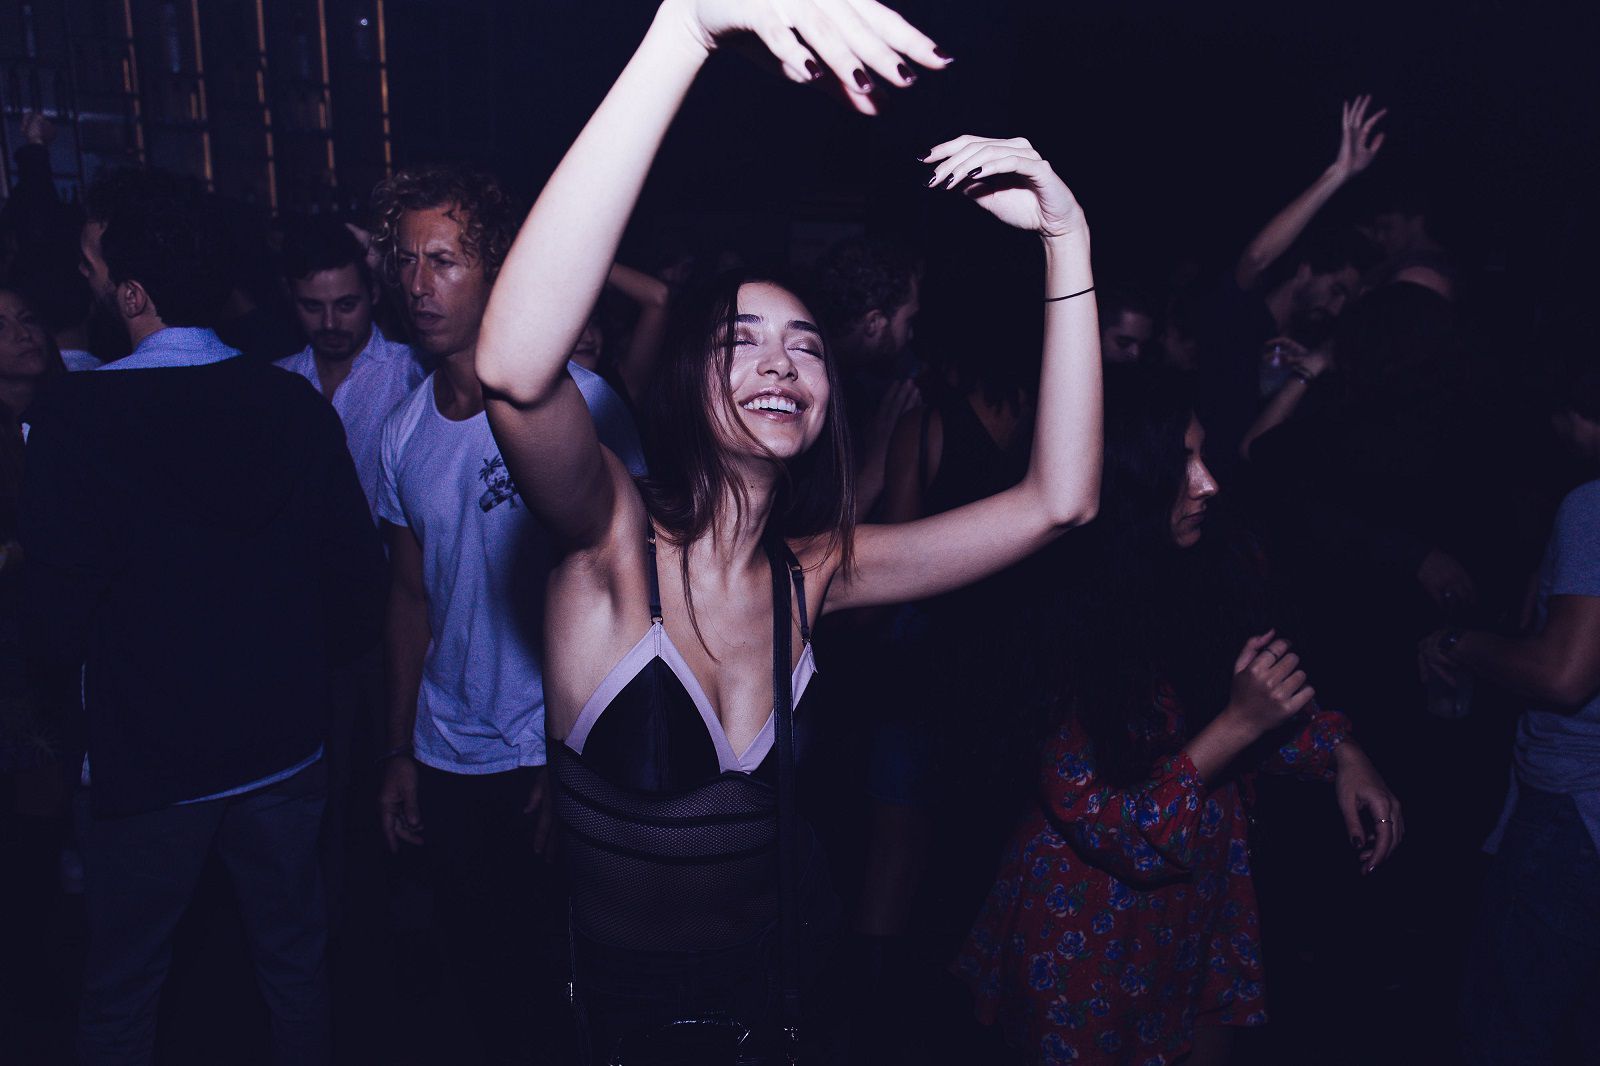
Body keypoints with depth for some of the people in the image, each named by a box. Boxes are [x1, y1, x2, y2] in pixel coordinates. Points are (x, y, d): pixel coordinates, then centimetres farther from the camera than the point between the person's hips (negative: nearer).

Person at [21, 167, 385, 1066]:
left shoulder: (72, 417, -19)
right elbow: (361, 580, -6)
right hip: (285, 748, 3)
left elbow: (60, 626, -17)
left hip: (146, 765, -2)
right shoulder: (299, 405, -11)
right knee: (297, 966, 22)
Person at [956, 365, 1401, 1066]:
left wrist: (1339, 751, -8)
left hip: (1201, 914, 6)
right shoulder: (1069, 621, -26)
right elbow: (1105, 827, -22)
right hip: (1093, 928, -5)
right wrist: (1237, 725, -28)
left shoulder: (1211, 573, -9)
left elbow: (1261, 702, 10)